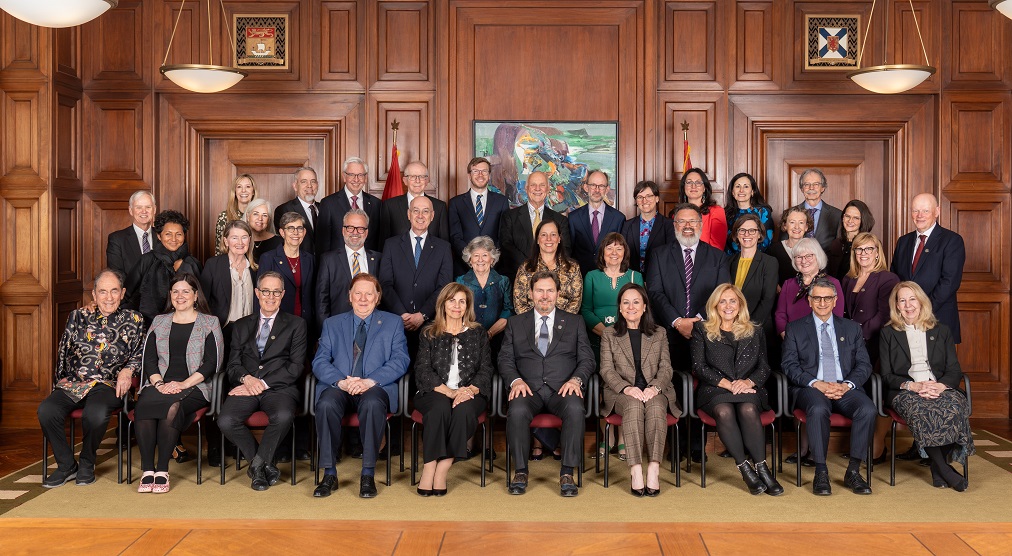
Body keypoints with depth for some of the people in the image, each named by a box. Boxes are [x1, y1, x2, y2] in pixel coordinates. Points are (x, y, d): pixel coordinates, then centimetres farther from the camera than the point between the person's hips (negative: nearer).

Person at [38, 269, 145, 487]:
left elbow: (140, 354, 9)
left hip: (108, 385, -3)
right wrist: (61, 384, 8)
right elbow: (63, 353, 17)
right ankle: (66, 465, -4)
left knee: (95, 414, -35)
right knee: (46, 410, -26)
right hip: (72, 383, 3)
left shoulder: (133, 320, 11)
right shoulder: (78, 317, 17)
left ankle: (87, 464, -3)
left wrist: (128, 370, -10)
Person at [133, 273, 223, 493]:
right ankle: (147, 471, -28)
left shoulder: (210, 323, 9)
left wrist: (183, 384, -12)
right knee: (142, 407, -30)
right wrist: (159, 383, -7)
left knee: (172, 407, -35)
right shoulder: (159, 322, 20)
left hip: (194, 387, -3)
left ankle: (162, 471, -28)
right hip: (160, 385, 3)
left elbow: (211, 363, -1)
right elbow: (149, 359, 12)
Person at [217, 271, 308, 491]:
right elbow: (232, 365, 13)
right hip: (247, 387, 3)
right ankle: (266, 465, -6)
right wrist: (247, 378, -11)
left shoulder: (296, 325, 12)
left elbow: (296, 366, 1)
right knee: (226, 421, -28)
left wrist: (263, 383, -10)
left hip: (279, 387, -2)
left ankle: (257, 463, -10)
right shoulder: (241, 326, 21)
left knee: (283, 416, -36)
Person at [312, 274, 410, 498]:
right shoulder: (332, 324, 19)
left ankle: (368, 475, -27)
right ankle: (329, 474, -22)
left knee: (372, 404, -37)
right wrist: (340, 381, -14)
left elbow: (400, 361, 1)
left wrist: (370, 381, -15)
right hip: (339, 388, 2)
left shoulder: (393, 323, 14)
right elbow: (319, 362, 8)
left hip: (375, 388, -1)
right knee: (326, 404, -33)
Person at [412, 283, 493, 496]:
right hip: (434, 392, 0)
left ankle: (441, 470, -31)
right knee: (440, 407, -35)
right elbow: (422, 370, 1)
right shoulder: (429, 334, 14)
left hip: (470, 393, 1)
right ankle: (429, 471, -32)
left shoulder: (478, 333, 17)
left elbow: (486, 369, 8)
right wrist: (449, 391, -15)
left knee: (464, 409, -34)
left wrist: (470, 390, -14)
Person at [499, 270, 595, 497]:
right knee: (517, 410, -34)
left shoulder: (574, 322, 16)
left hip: (562, 389, 0)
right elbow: (505, 359, 11)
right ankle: (520, 471, -18)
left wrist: (576, 379, -11)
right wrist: (515, 380, -10)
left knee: (575, 408, -34)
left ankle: (567, 473, -26)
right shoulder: (515, 323, 18)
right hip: (529, 389, 0)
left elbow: (587, 359, 9)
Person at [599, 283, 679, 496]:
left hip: (654, 391, 1)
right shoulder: (609, 334, 15)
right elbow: (606, 369, 4)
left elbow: (666, 368, 8)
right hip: (622, 393, -1)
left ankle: (654, 469, -41)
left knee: (656, 406, -35)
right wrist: (626, 388, -16)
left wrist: (655, 387, -14)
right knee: (634, 405, -36)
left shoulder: (659, 333, 18)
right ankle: (635, 471, -41)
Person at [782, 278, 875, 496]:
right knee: (819, 409, -36)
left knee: (868, 409, -29)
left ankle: (853, 471, -19)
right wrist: (817, 384, -14)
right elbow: (789, 365, 2)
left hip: (846, 388, 2)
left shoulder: (852, 328, 19)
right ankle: (821, 473, -28)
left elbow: (864, 365, 11)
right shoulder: (795, 329, 13)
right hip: (811, 388, -2)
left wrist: (847, 385, -9)